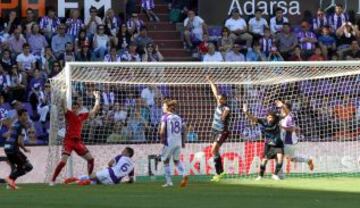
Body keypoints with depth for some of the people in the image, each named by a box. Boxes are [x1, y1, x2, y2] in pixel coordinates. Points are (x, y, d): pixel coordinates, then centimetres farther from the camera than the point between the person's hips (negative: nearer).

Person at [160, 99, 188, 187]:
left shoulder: (165, 117, -6)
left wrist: (162, 139, -1)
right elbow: (184, 130, 7)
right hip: (178, 143, 5)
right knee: (176, 160, 21)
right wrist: (183, 142, 14)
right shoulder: (178, 117, 9)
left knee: (166, 161, 10)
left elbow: (162, 130, -17)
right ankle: (184, 175, -3)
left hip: (169, 142, -5)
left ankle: (169, 182, 8)